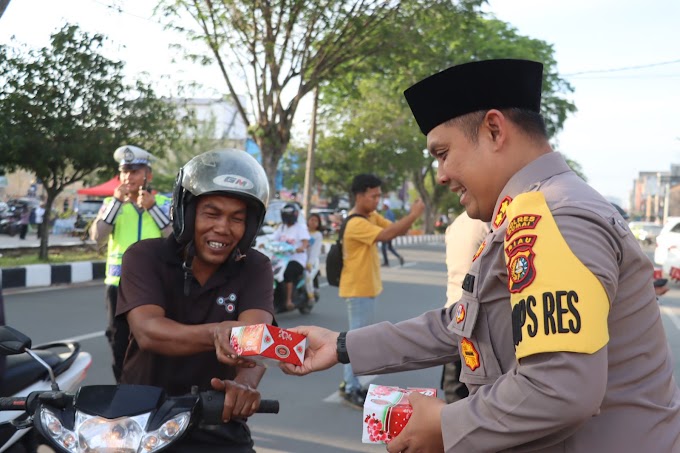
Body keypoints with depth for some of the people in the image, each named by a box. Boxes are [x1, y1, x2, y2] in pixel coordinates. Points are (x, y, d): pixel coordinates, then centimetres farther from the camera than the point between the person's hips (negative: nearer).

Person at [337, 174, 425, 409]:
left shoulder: (373, 217, 8)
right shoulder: (356, 224, -22)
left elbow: (397, 229, 4)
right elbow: (387, 235, -32)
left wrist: (411, 216, -15)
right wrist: (414, 215, -28)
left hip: (368, 287, 10)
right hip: (358, 289, -10)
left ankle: (351, 384, 24)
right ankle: (350, 389, 3)